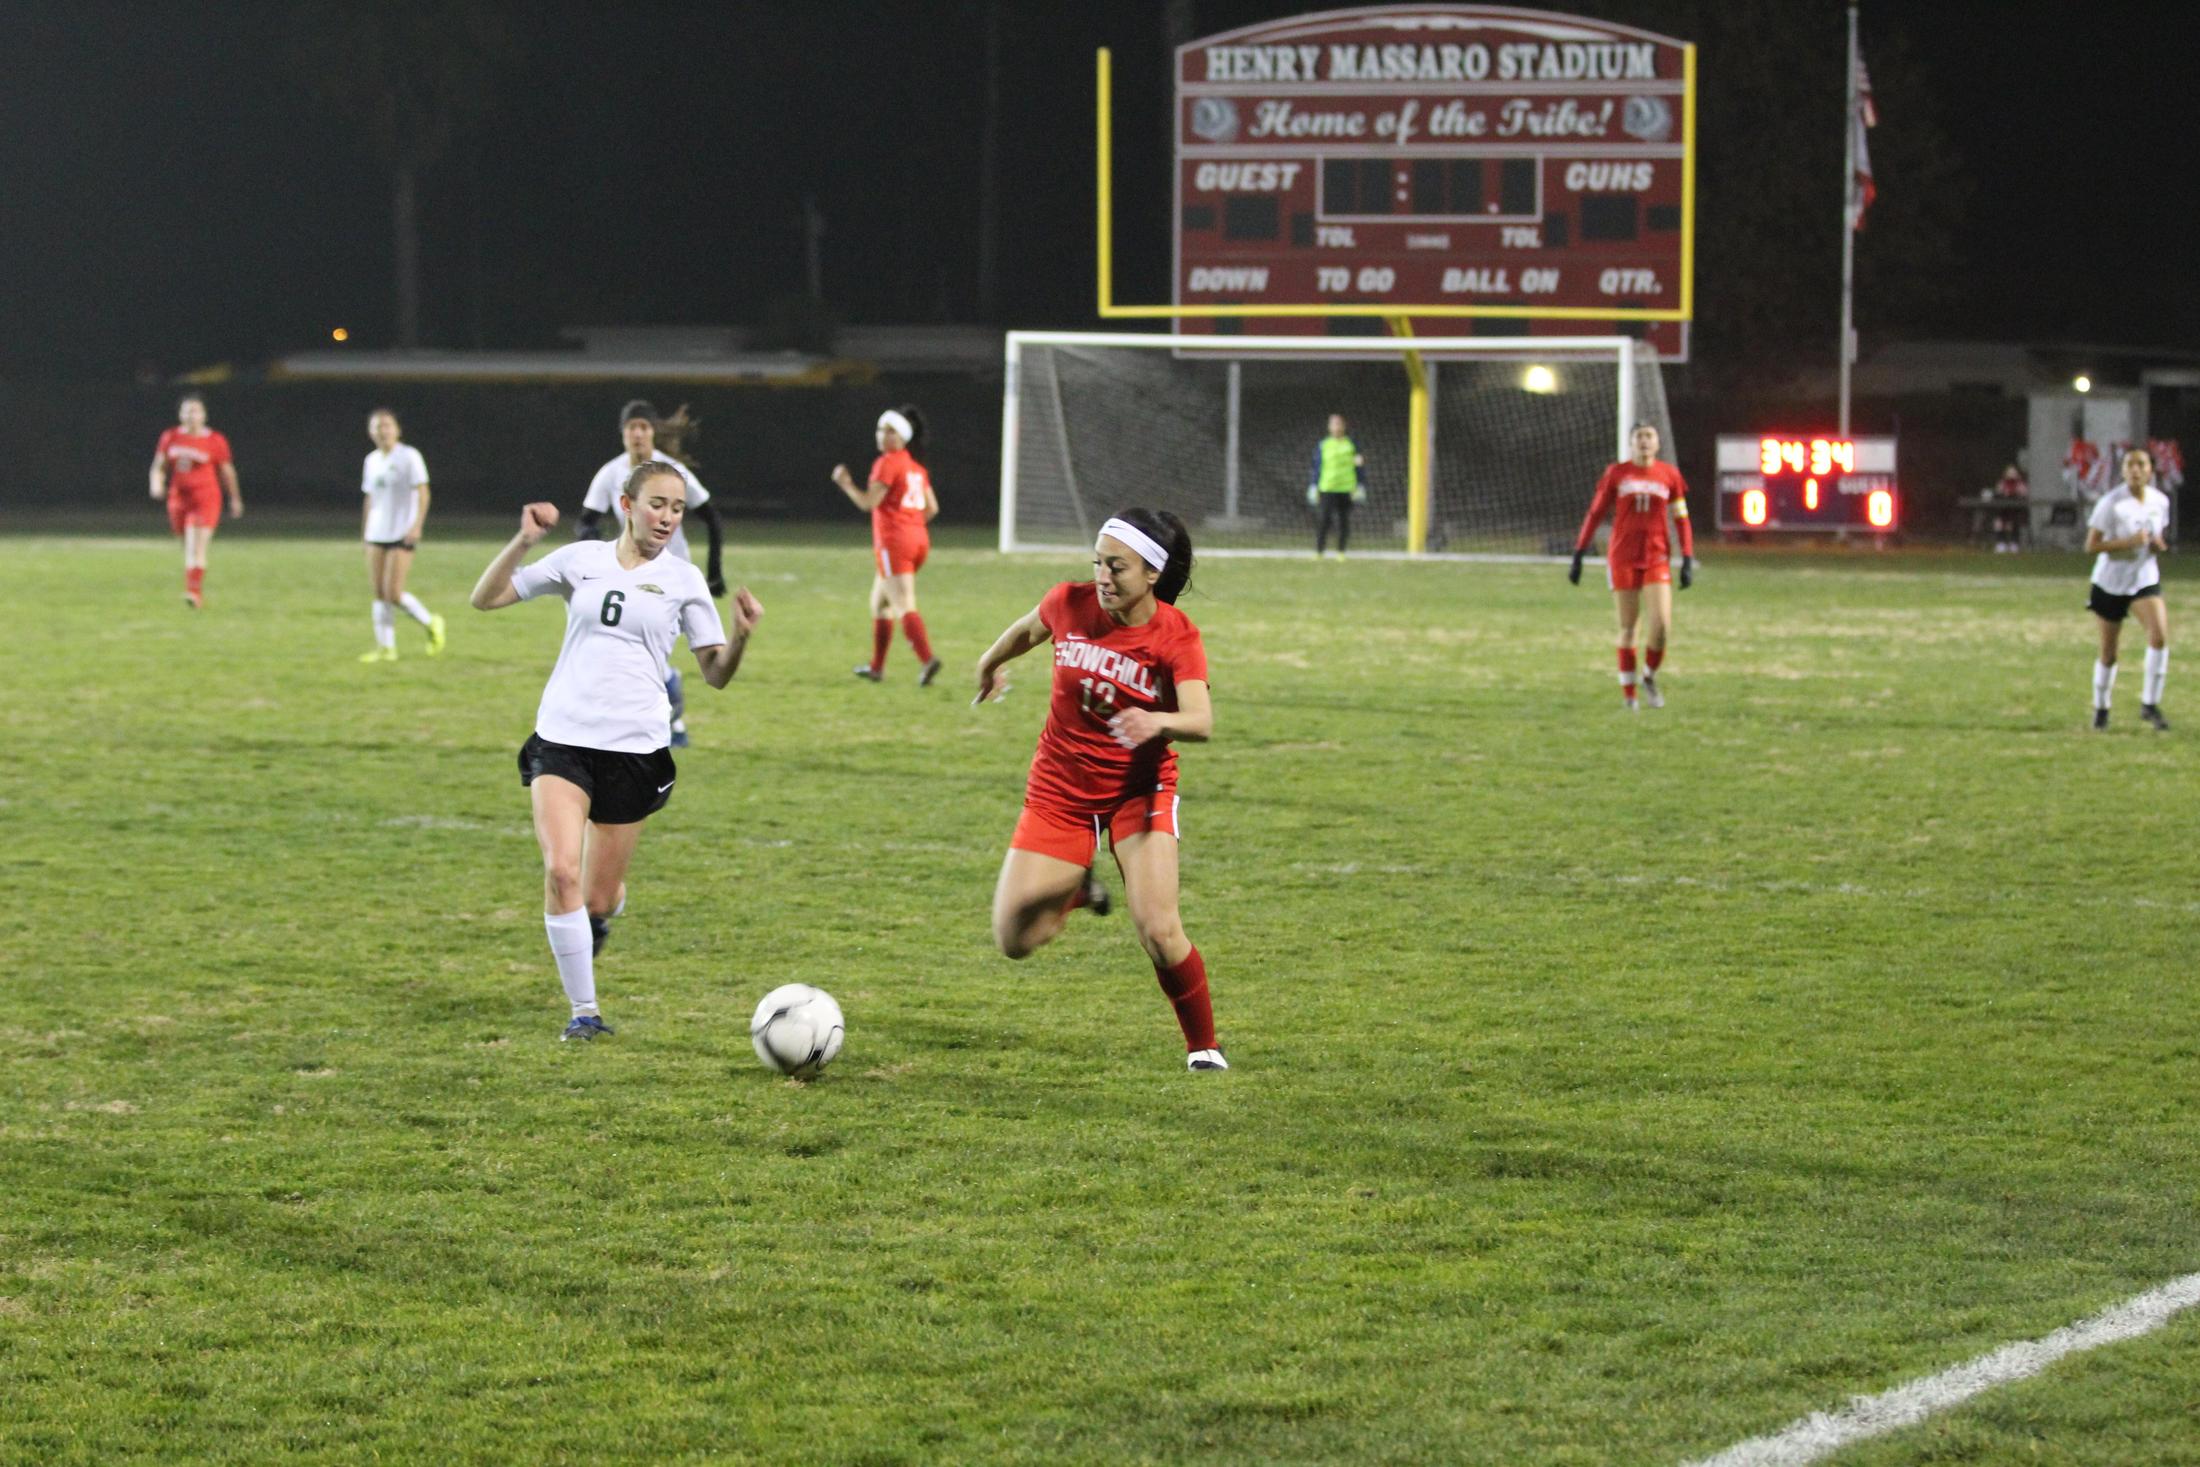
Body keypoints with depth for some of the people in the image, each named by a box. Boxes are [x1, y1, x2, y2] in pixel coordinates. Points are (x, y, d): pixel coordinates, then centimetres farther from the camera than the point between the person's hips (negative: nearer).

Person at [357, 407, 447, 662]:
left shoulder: (409, 457, -7)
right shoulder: (372, 460, 12)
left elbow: (422, 493, -10)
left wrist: (417, 525, -20)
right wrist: (365, 529, 18)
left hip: (402, 534, -6)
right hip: (377, 534, 6)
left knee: (393, 593, -12)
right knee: (379, 593, 2)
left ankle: (432, 624, 11)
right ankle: (385, 647, 6)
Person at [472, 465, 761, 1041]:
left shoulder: (683, 580, 5)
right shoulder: (581, 560, 6)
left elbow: (715, 673, 4)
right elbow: (486, 599, 7)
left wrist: (741, 637, -16)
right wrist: (523, 541, -7)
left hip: (635, 746, 0)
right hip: (562, 737, 0)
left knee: (598, 900, 5)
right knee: (561, 871, -20)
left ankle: (597, 921, 44)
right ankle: (583, 1010, -8)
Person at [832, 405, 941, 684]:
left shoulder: (887, 463, -10)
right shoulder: (917, 466, 15)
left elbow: (869, 502, -17)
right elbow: (932, 507, 16)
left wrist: (846, 484, -4)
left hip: (893, 542, -9)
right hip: (918, 538, 9)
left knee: (904, 606, -16)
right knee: (879, 602, 20)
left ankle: (927, 659, -31)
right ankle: (876, 667, 24)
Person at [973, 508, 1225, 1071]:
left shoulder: (1177, 637, -18)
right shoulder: (1071, 604, -11)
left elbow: (1201, 722, -31)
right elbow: (1027, 629, 14)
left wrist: (1158, 722, -53)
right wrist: (991, 663, 32)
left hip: (1139, 789, -3)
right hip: (1061, 788, 3)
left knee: (1158, 931, -20)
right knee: (1015, 941, -1)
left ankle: (1203, 1046, 3)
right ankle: (1077, 888, 33)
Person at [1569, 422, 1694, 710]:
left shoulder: (1669, 475, 5)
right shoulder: (1616, 474, 2)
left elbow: (1682, 519, 8)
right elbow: (1594, 514, 7)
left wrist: (1688, 562, 2)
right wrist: (1578, 555, 3)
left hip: (1657, 559, 1)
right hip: (1622, 559, -1)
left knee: (1661, 623, -14)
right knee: (1628, 627, 1)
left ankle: (1650, 676, 13)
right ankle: (1628, 694, 13)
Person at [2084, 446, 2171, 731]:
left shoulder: (2160, 501, -1)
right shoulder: (2111, 503, -15)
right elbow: (2090, 546, -16)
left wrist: (2158, 544, -7)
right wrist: (2128, 542, -28)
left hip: (2145, 581, 3)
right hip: (2110, 583, -3)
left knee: (2160, 635, -22)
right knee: (2108, 653, 7)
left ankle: (2150, 704, -11)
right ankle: (2101, 708, 29)